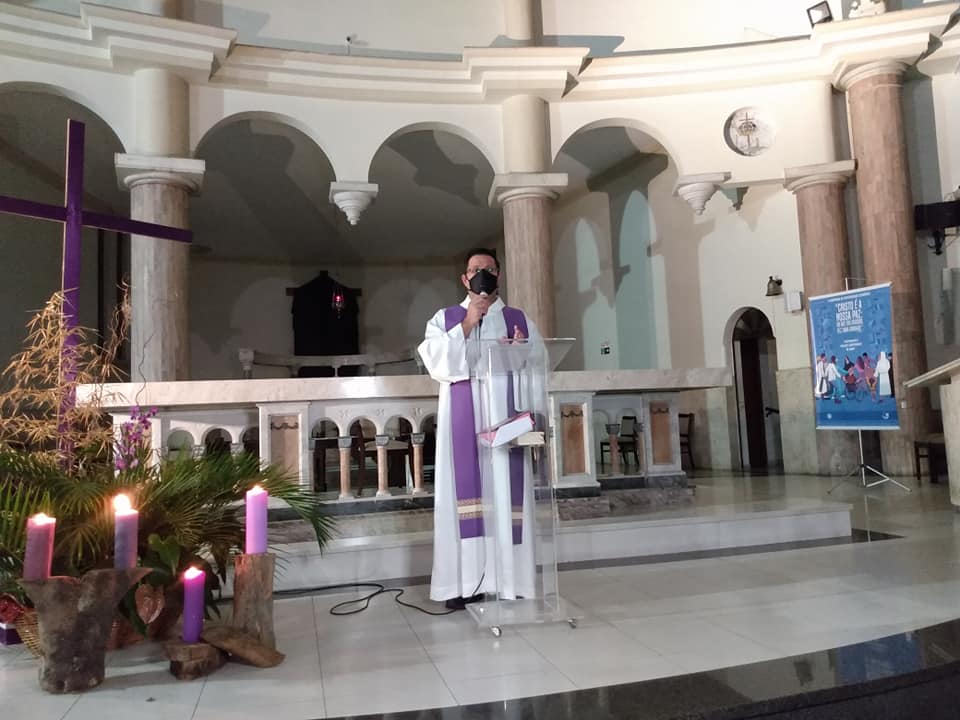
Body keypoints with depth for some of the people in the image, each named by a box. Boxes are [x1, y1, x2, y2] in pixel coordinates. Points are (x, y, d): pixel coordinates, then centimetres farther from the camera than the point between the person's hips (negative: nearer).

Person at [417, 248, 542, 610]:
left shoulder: (519, 319, 14)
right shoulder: (445, 318, 11)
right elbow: (434, 362, -5)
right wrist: (466, 325, -9)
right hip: (463, 418, -1)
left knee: (507, 491, -3)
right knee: (465, 492, -4)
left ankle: (509, 578, 4)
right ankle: (466, 581, -1)